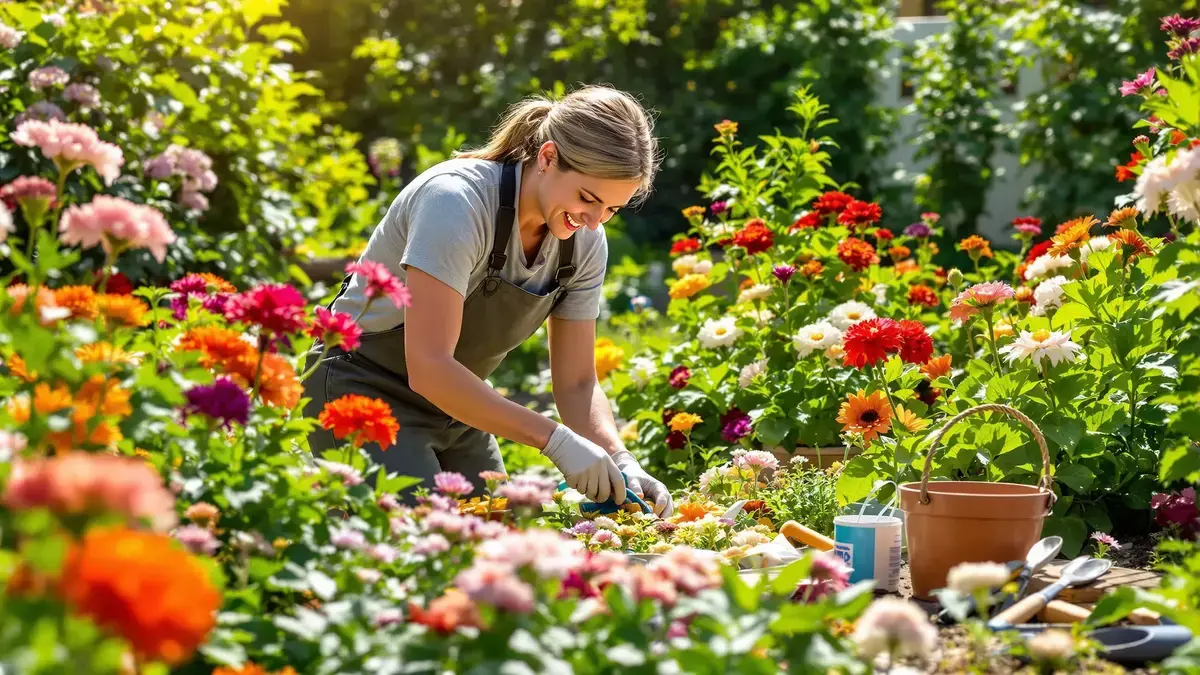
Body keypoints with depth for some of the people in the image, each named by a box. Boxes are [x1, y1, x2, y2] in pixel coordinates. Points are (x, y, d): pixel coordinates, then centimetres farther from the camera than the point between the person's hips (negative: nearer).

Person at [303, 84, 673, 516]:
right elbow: (429, 368, -34)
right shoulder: (457, 201, -29)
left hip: (454, 408, 7)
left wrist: (620, 461, -21)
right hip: (363, 392, -7)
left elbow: (577, 383, -2)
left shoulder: (585, 243, -8)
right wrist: (555, 440, -35)